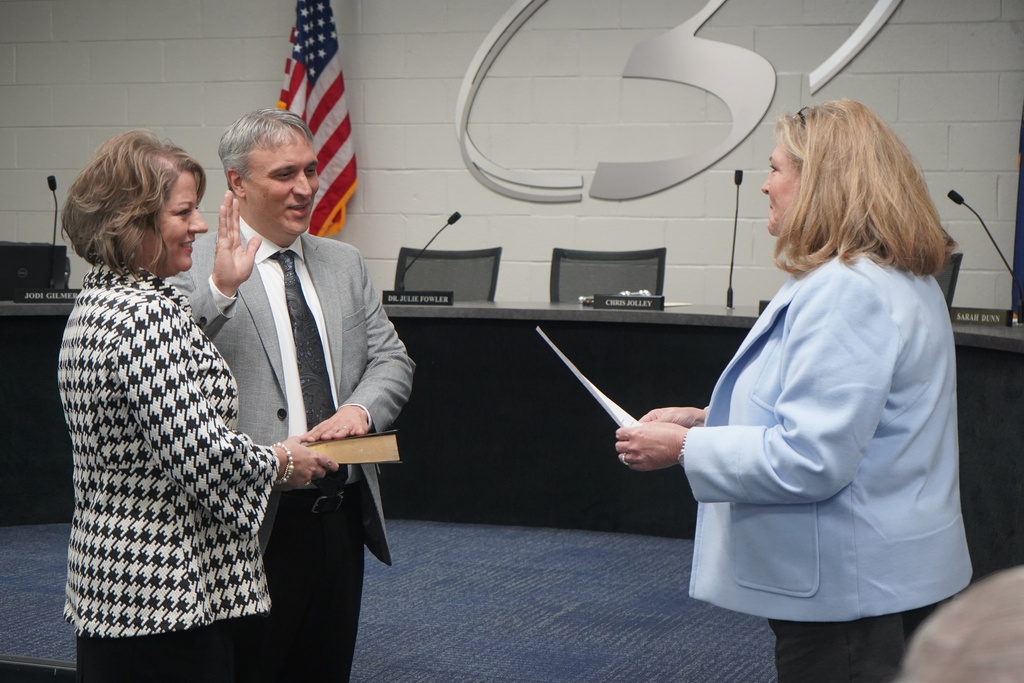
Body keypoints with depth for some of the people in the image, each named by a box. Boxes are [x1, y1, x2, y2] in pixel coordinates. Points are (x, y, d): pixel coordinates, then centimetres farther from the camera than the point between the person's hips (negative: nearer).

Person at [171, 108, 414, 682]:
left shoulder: (345, 264, 14)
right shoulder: (196, 269, -7)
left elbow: (392, 359, 11)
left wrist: (361, 408, -9)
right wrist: (222, 287, -31)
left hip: (341, 517, 6)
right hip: (256, 525, -6)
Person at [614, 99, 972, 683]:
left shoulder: (846, 294, -24)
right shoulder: (904, 281, 12)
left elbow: (808, 461, -28)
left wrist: (686, 448, -16)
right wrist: (707, 419, 12)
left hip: (850, 587, -11)